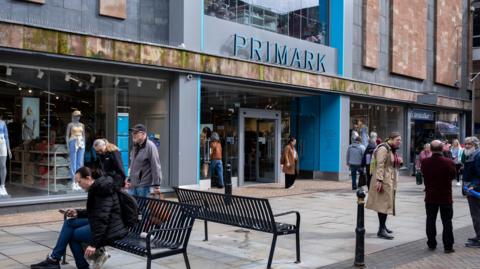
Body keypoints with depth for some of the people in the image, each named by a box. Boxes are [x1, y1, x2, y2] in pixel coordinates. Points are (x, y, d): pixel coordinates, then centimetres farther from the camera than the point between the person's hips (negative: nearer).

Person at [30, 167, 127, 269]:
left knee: (71, 234, -6)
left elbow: (102, 219, -26)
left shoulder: (102, 191, -21)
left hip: (109, 229, -10)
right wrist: (77, 213, 9)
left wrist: (94, 244, -27)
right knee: (69, 223, 6)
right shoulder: (96, 188, 10)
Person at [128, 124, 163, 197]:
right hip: (133, 185, 8)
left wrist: (156, 185, -18)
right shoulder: (135, 146, 13)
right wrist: (129, 180, 20)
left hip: (144, 186, -8)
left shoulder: (150, 146, -13)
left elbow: (156, 167, -16)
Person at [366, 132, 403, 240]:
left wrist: (399, 162, 10)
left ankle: (383, 226, 24)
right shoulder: (383, 149, -14)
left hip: (391, 180, 10)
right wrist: (379, 180, -27)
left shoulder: (393, 150, 16)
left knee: (386, 203, 15)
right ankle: (381, 230, -11)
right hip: (384, 180, -10)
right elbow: (380, 165, -22)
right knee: (384, 203, -12)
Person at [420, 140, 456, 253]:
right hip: (445, 197, -2)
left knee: (430, 220, 13)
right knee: (447, 222, 7)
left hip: (430, 196, 2)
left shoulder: (425, 162, -11)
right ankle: (448, 246, 9)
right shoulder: (448, 162, -18)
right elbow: (453, 174, -1)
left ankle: (431, 244, 18)